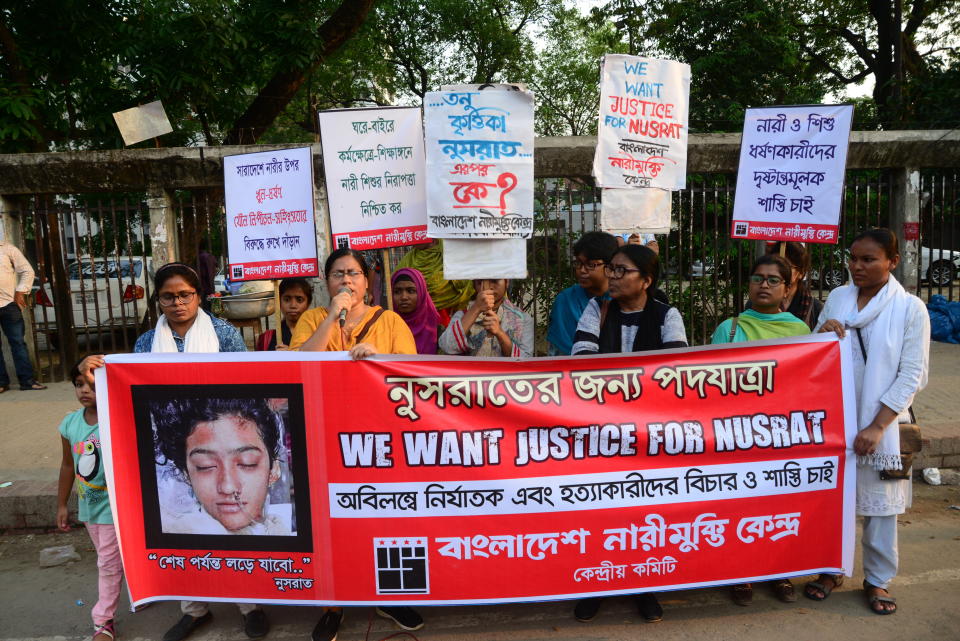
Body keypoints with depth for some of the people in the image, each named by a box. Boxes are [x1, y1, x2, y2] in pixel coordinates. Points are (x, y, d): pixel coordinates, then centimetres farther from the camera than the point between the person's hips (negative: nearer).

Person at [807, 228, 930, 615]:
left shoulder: (910, 308, -6)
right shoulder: (837, 298, 4)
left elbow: (912, 375, -8)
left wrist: (876, 426, -14)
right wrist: (822, 334, -11)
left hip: (881, 423, -3)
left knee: (879, 502, 7)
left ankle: (878, 579, 26)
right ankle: (831, 570, 29)